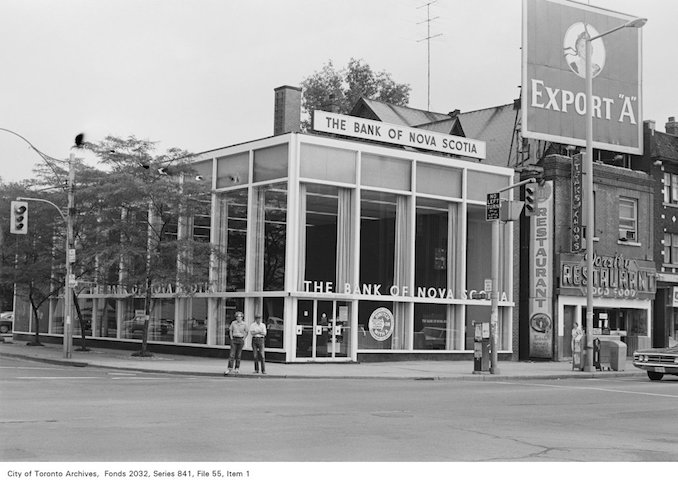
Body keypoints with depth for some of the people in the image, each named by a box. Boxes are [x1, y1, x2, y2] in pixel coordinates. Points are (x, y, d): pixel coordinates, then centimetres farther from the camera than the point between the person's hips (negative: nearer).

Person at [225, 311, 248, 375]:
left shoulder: (244, 324, -2)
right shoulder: (233, 323, 1)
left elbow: (246, 332, 9)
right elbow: (230, 330, 12)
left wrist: (243, 339, 2)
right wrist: (231, 338, 4)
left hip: (240, 339, -1)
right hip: (234, 339, 1)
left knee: (238, 355, 4)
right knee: (232, 354, -8)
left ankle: (237, 369, 15)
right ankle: (230, 369, -11)